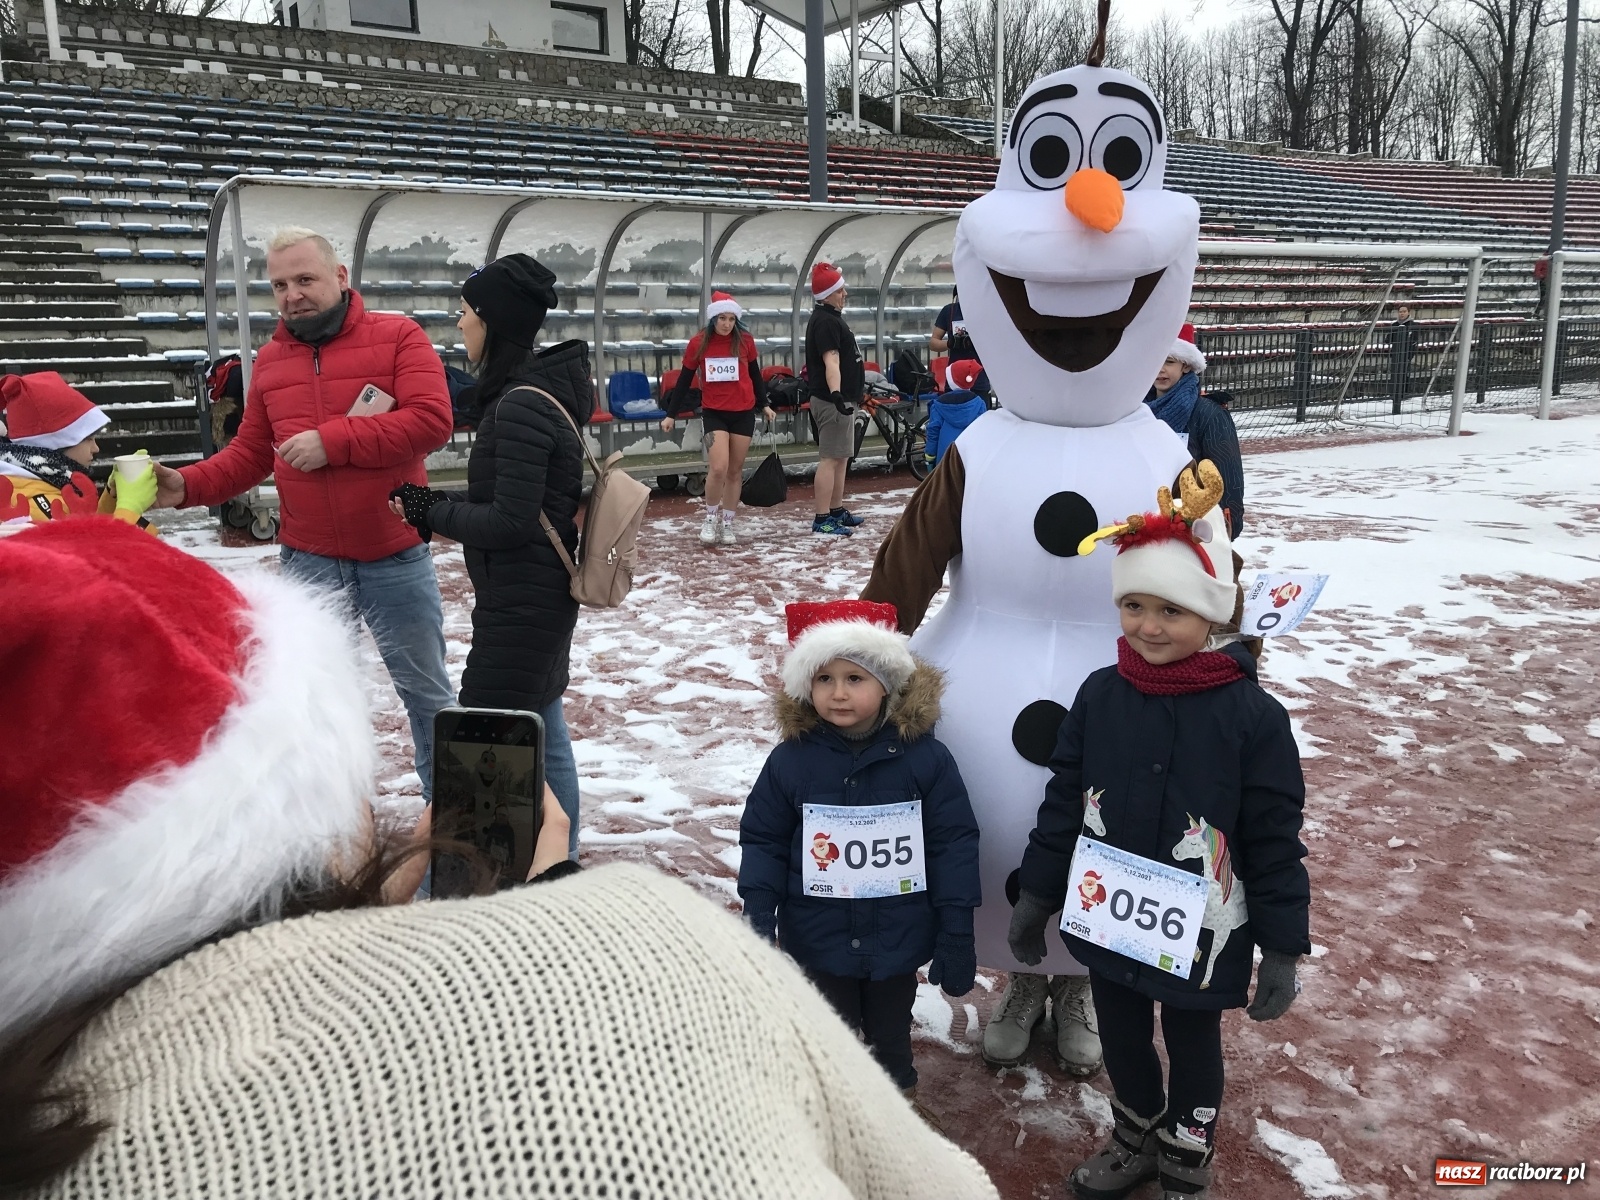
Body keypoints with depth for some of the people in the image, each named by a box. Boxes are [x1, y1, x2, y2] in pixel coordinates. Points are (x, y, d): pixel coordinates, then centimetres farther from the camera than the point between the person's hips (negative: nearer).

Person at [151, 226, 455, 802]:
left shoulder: (398, 336, -6)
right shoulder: (270, 359, 8)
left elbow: (432, 420, -20)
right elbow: (248, 454, 10)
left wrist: (332, 441, -21)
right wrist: (187, 485, -8)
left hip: (396, 559, -4)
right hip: (307, 563, 4)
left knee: (427, 689, 10)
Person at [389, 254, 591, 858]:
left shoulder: (520, 405, -21)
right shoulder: (544, 388, 10)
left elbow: (510, 522, -23)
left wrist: (432, 512, -9)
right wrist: (436, 506, 3)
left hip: (519, 603, -10)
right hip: (543, 594, 10)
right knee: (544, 737, 17)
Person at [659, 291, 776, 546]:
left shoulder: (745, 341, -1)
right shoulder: (698, 343, -5)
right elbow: (684, 380, 3)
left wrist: (764, 405, 18)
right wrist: (671, 414, 2)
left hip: (743, 412, 2)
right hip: (713, 412, -2)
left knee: (735, 470, 7)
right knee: (719, 468, -16)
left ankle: (727, 523, 20)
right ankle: (710, 518, 5)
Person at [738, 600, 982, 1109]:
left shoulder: (925, 757, -14)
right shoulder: (790, 760, -11)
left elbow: (954, 846, -9)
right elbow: (762, 842, -3)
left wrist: (957, 936, -8)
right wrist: (758, 921, -11)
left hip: (897, 941, 0)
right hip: (819, 943, 0)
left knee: (890, 1041, 21)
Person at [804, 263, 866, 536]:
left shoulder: (831, 318, 18)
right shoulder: (825, 321, -15)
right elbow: (831, 361, -28)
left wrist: (853, 392, 35)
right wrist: (836, 394, -38)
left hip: (843, 398, 11)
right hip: (833, 401, -11)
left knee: (841, 458, 16)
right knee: (830, 459, -10)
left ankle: (837, 510, 25)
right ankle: (822, 519, -9)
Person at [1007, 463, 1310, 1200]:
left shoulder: (1251, 715, -18)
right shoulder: (1099, 696, -8)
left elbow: (1274, 840, -12)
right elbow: (1063, 803, 1)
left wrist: (1282, 948, -9)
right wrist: (1035, 896, 6)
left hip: (1201, 935, -3)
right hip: (1108, 920, 3)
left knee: (1192, 1048, 19)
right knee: (1121, 1040, 22)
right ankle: (1136, 1139, 50)